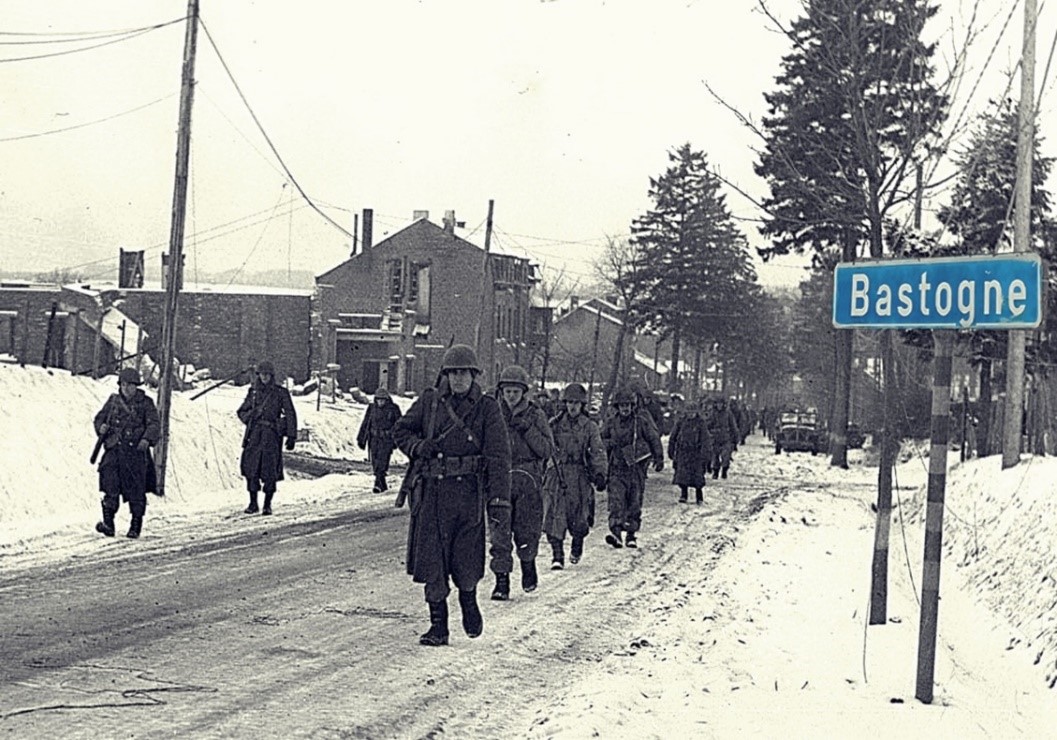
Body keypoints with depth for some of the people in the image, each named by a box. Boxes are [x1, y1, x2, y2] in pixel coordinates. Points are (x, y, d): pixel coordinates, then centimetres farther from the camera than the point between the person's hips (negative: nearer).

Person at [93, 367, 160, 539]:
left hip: (136, 450, -2)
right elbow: (99, 417, 22)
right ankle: (108, 524, -13)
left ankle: (136, 526, 14)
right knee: (110, 487, -10)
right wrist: (102, 427, -2)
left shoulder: (145, 403, 3)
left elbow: (154, 424, -5)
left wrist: (147, 439, -24)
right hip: (114, 449, 2)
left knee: (136, 491, 2)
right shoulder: (113, 401, 13)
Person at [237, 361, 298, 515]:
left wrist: (291, 436, -3)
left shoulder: (281, 393, 2)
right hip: (254, 433, 3)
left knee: (270, 470, -5)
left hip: (272, 434, -3)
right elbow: (241, 411, 20)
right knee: (250, 467, -2)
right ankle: (253, 503, 9)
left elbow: (290, 415, 2)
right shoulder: (253, 392, 11)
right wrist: (250, 417, -1)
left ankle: (267, 505, 5)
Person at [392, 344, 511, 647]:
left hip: (469, 491, -2)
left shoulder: (487, 408, 0)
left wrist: (499, 500, -13)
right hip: (432, 491, 2)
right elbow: (400, 431, 17)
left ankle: (468, 599, 35)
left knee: (466, 559, 3)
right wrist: (419, 446, -5)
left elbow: (499, 456, -5)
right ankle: (438, 624, 8)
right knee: (431, 559, -1)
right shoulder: (429, 401, 5)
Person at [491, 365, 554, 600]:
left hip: (528, 480, -1)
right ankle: (501, 580, -3)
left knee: (526, 531, 4)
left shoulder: (535, 415, 3)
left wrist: (528, 429, -13)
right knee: (500, 530, -6)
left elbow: (547, 450, -3)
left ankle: (528, 564, 32)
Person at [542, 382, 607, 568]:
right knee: (555, 515, -10)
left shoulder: (589, 426, 4)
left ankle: (577, 547, 32)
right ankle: (557, 555, -8)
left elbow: (598, 452, -1)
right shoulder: (554, 424, 8)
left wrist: (600, 474, -13)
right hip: (556, 474, 1)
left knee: (579, 517, 3)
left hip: (580, 476, -1)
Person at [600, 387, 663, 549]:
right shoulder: (611, 423, 6)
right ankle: (616, 532, -25)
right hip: (617, 468, 1)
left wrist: (659, 459, 6)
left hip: (637, 467, -1)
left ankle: (631, 535, 15)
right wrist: (610, 443, -5)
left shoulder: (641, 421, -1)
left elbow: (654, 440, 7)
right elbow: (601, 440, 16)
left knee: (634, 503, 5)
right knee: (616, 500, -15)